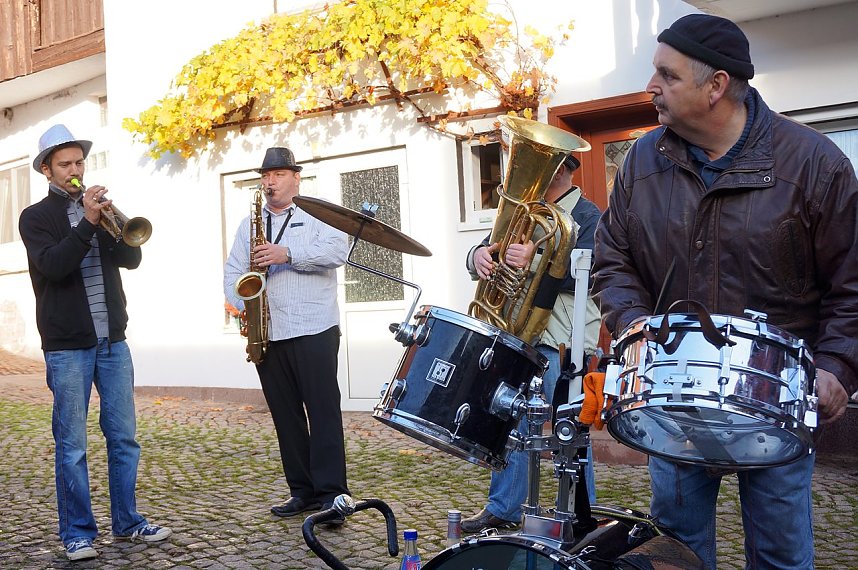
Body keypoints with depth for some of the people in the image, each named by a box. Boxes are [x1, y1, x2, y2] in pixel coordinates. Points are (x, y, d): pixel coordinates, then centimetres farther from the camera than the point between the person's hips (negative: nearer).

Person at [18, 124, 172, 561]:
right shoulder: (35, 217, 2)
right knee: (72, 446, 1)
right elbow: (52, 265, -16)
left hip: (113, 341, 4)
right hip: (66, 347, -4)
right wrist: (87, 221, -23)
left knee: (123, 438, 8)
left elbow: (132, 258, 3)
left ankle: (127, 522, 19)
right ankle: (77, 533, 12)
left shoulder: (100, 208, 15)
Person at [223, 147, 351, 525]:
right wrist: (243, 306, -6)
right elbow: (233, 272, 13)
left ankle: (331, 494, -3)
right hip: (266, 334, 5)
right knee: (285, 416, 8)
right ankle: (303, 491, 17)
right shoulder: (249, 225, 19)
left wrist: (288, 255, -20)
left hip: (314, 331, -5)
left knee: (324, 411, -6)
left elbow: (338, 250, -12)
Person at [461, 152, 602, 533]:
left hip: (560, 338, -7)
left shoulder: (587, 216, -4)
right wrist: (479, 255, -12)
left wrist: (534, 261, -31)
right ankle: (503, 509, 22)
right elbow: (489, 247, 12)